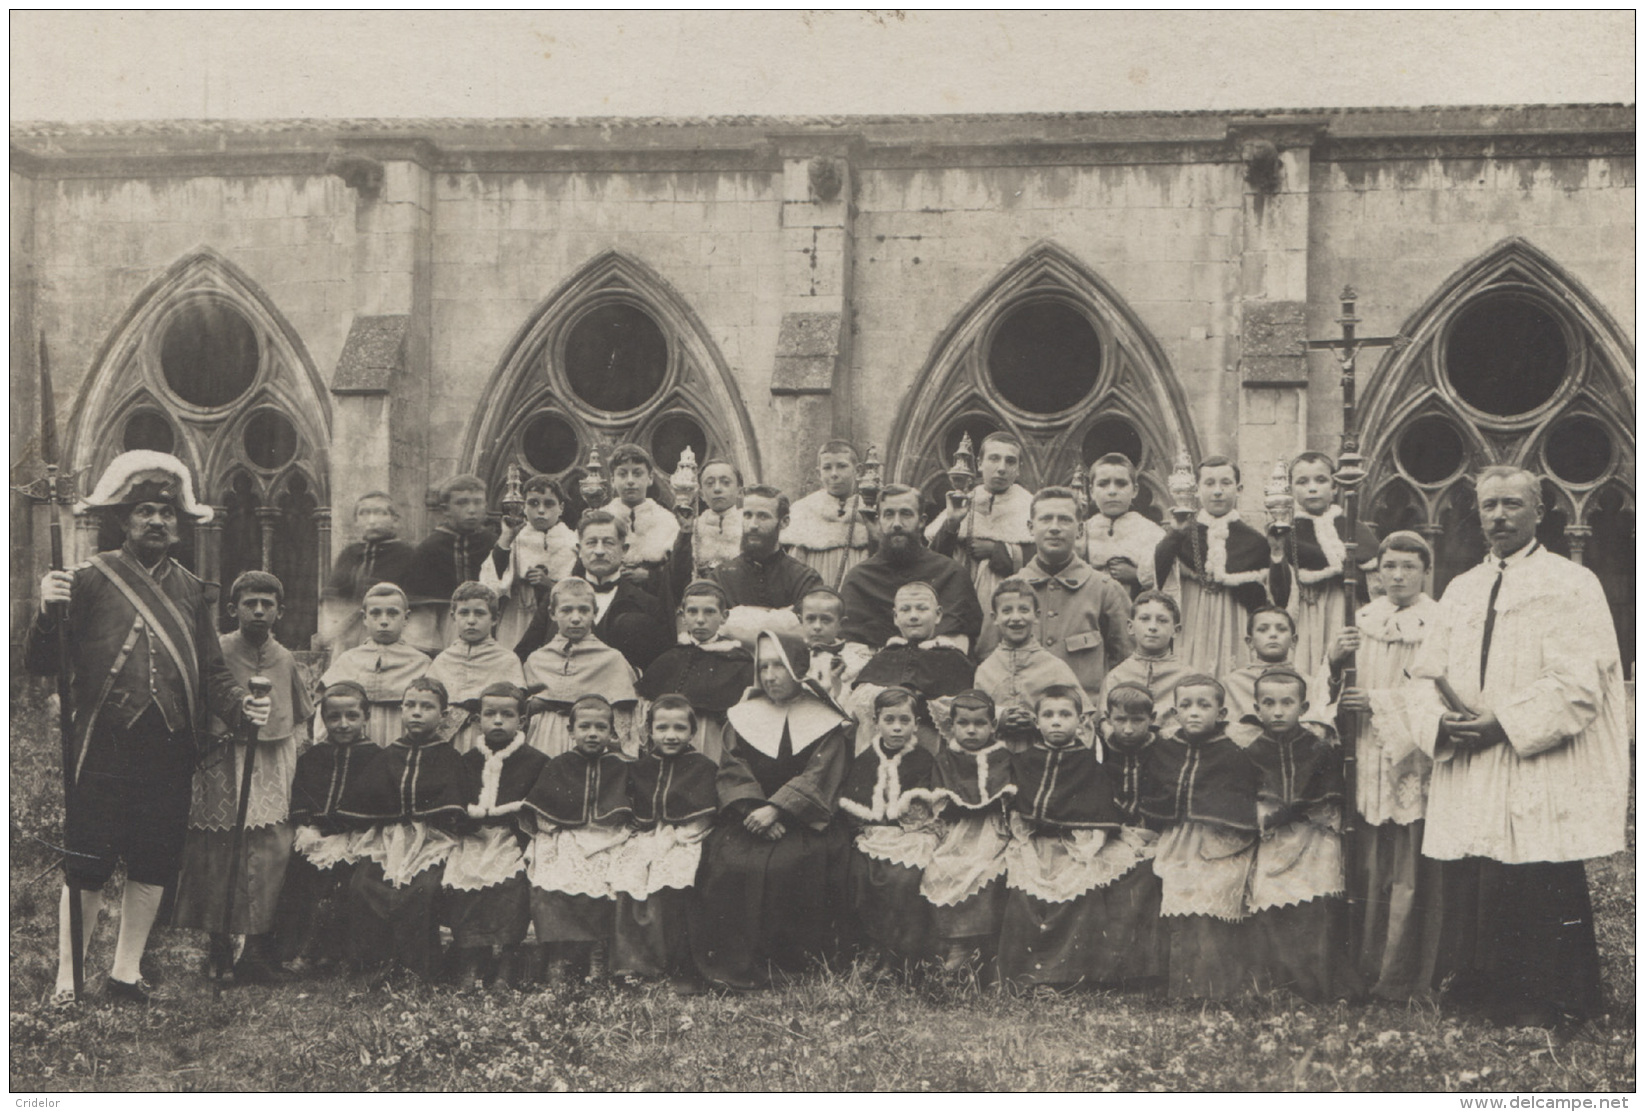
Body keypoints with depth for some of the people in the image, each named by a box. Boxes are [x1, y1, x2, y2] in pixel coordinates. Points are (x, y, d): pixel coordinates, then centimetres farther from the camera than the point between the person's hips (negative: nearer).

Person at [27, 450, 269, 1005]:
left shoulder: (192, 592, 13)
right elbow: (42, 664, -6)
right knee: (85, 874, -2)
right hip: (103, 756, -4)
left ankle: (126, 972, 23)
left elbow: (211, 671, 14)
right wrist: (49, 614, -25)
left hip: (170, 761, 4)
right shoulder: (90, 580, -1)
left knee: (152, 872, 10)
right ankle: (67, 980, 8)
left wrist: (240, 706, -6)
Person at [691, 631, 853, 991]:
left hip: (800, 823, -2)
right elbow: (733, 771, 4)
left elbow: (817, 779, -5)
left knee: (785, 865, -32)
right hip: (747, 819, 2)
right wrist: (754, 811, -14)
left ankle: (778, 960, -21)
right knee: (728, 863, -27)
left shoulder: (825, 722, 7)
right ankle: (732, 960, -22)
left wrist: (776, 809, -18)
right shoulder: (744, 716, 16)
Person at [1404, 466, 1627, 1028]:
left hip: (1543, 787, -5)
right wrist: (1441, 720, -7)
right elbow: (1425, 676, 15)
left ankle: (1541, 1017, 4)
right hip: (1469, 787, 6)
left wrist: (1505, 723, -18)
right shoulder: (1461, 590, 18)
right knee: (1470, 898, 4)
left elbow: (1578, 684, -11)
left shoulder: (1572, 585, 0)